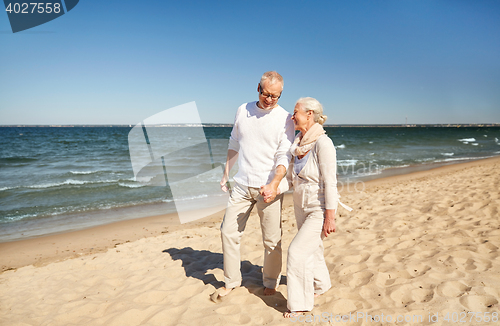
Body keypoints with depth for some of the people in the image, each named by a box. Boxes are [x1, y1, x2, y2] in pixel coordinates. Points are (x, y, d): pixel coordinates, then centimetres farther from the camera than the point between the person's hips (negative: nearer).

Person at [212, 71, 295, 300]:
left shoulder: (284, 119, -5)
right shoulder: (243, 110, 7)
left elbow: (284, 156, -12)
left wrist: (274, 184, -28)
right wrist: (226, 174, 19)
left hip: (269, 186, -3)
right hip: (242, 185, 4)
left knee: (272, 240, 4)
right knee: (229, 231, 5)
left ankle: (271, 282, 27)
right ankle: (231, 281, 23)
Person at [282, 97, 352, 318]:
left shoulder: (322, 142, -22)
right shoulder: (298, 141, 1)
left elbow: (329, 182, -22)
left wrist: (329, 217, -21)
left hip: (319, 208, -8)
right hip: (301, 205, 8)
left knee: (298, 251, -8)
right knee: (311, 248, 21)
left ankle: (300, 303, 12)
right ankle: (320, 285, 47)